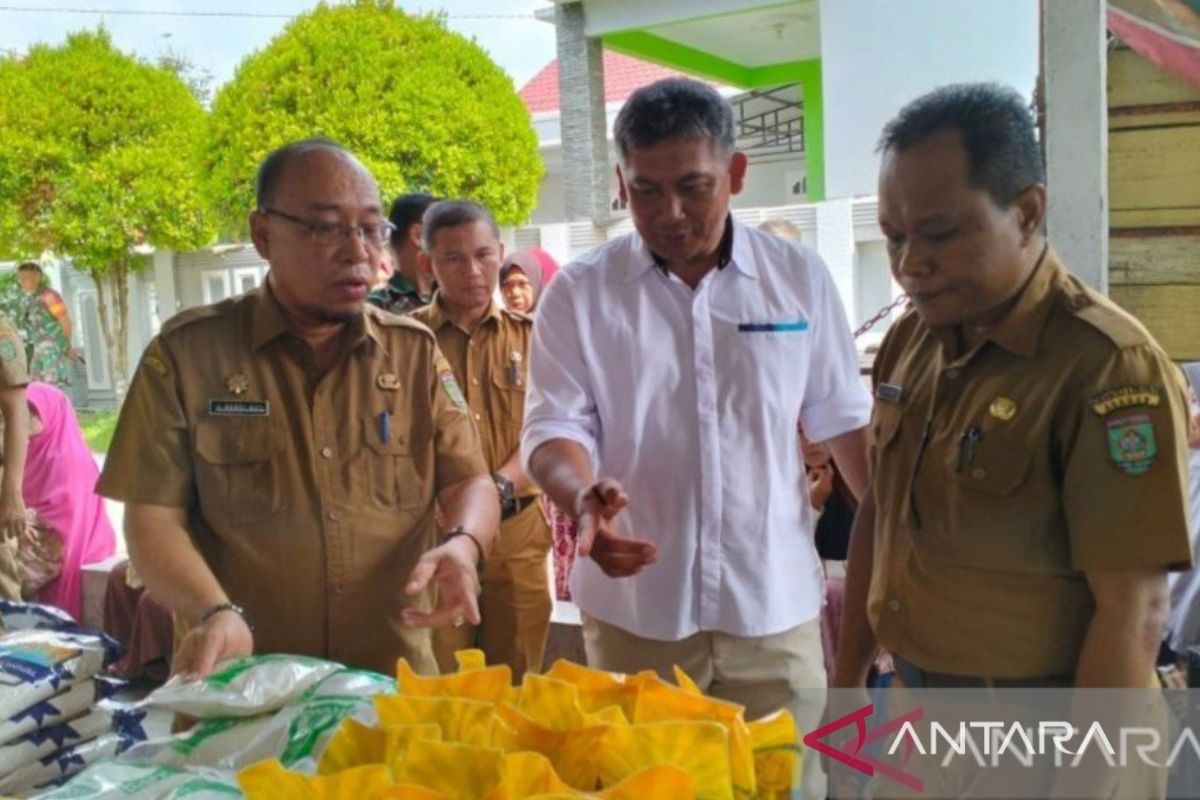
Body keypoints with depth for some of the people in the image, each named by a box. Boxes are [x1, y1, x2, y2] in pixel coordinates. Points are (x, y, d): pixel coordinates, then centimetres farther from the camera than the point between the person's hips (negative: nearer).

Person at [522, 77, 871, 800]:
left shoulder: (801, 277, 1)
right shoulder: (579, 294, -3)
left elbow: (844, 419, 8)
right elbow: (554, 425, -5)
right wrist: (584, 493, -27)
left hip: (775, 603, 1)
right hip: (634, 608, 0)